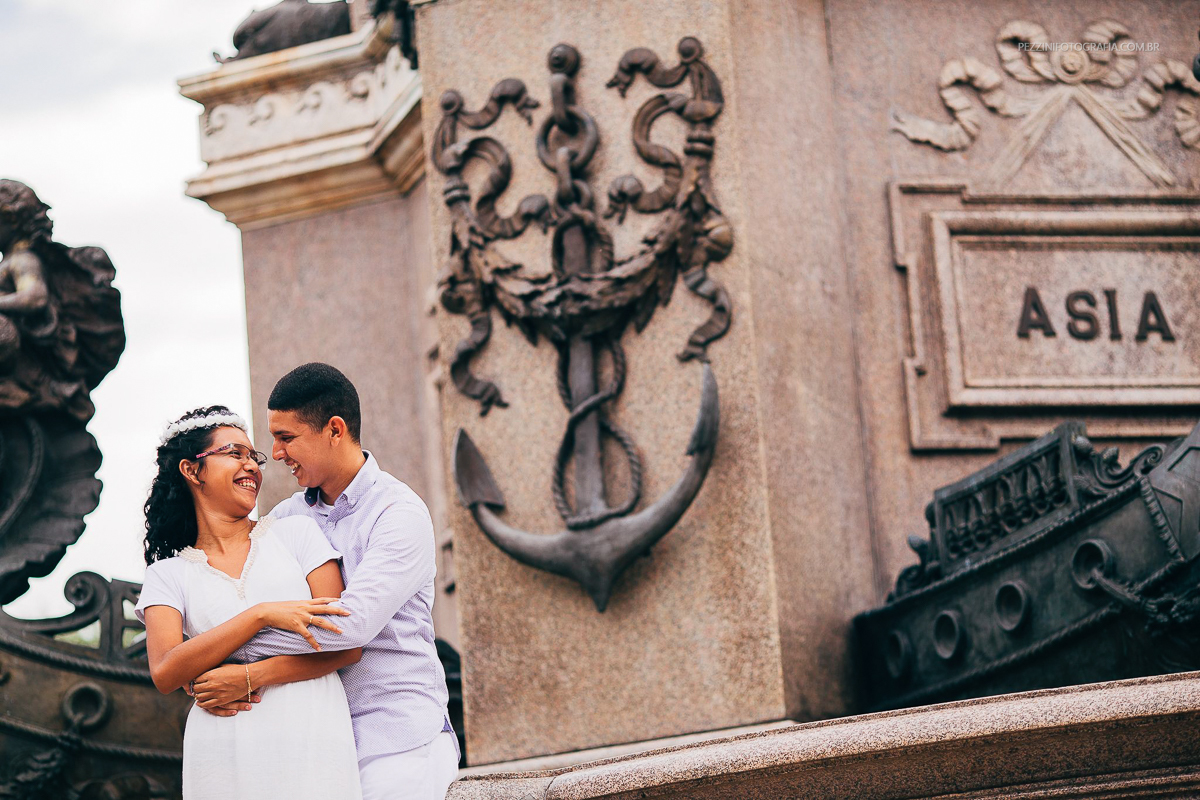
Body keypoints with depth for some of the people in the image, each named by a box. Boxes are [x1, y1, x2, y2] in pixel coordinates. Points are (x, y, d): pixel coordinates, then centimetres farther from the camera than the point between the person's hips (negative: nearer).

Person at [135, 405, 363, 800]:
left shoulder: (296, 534, 10)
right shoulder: (167, 575, 10)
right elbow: (165, 673, -7)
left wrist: (249, 678, -9)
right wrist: (261, 614, -16)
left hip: (314, 743, 0)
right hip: (224, 754, 0)